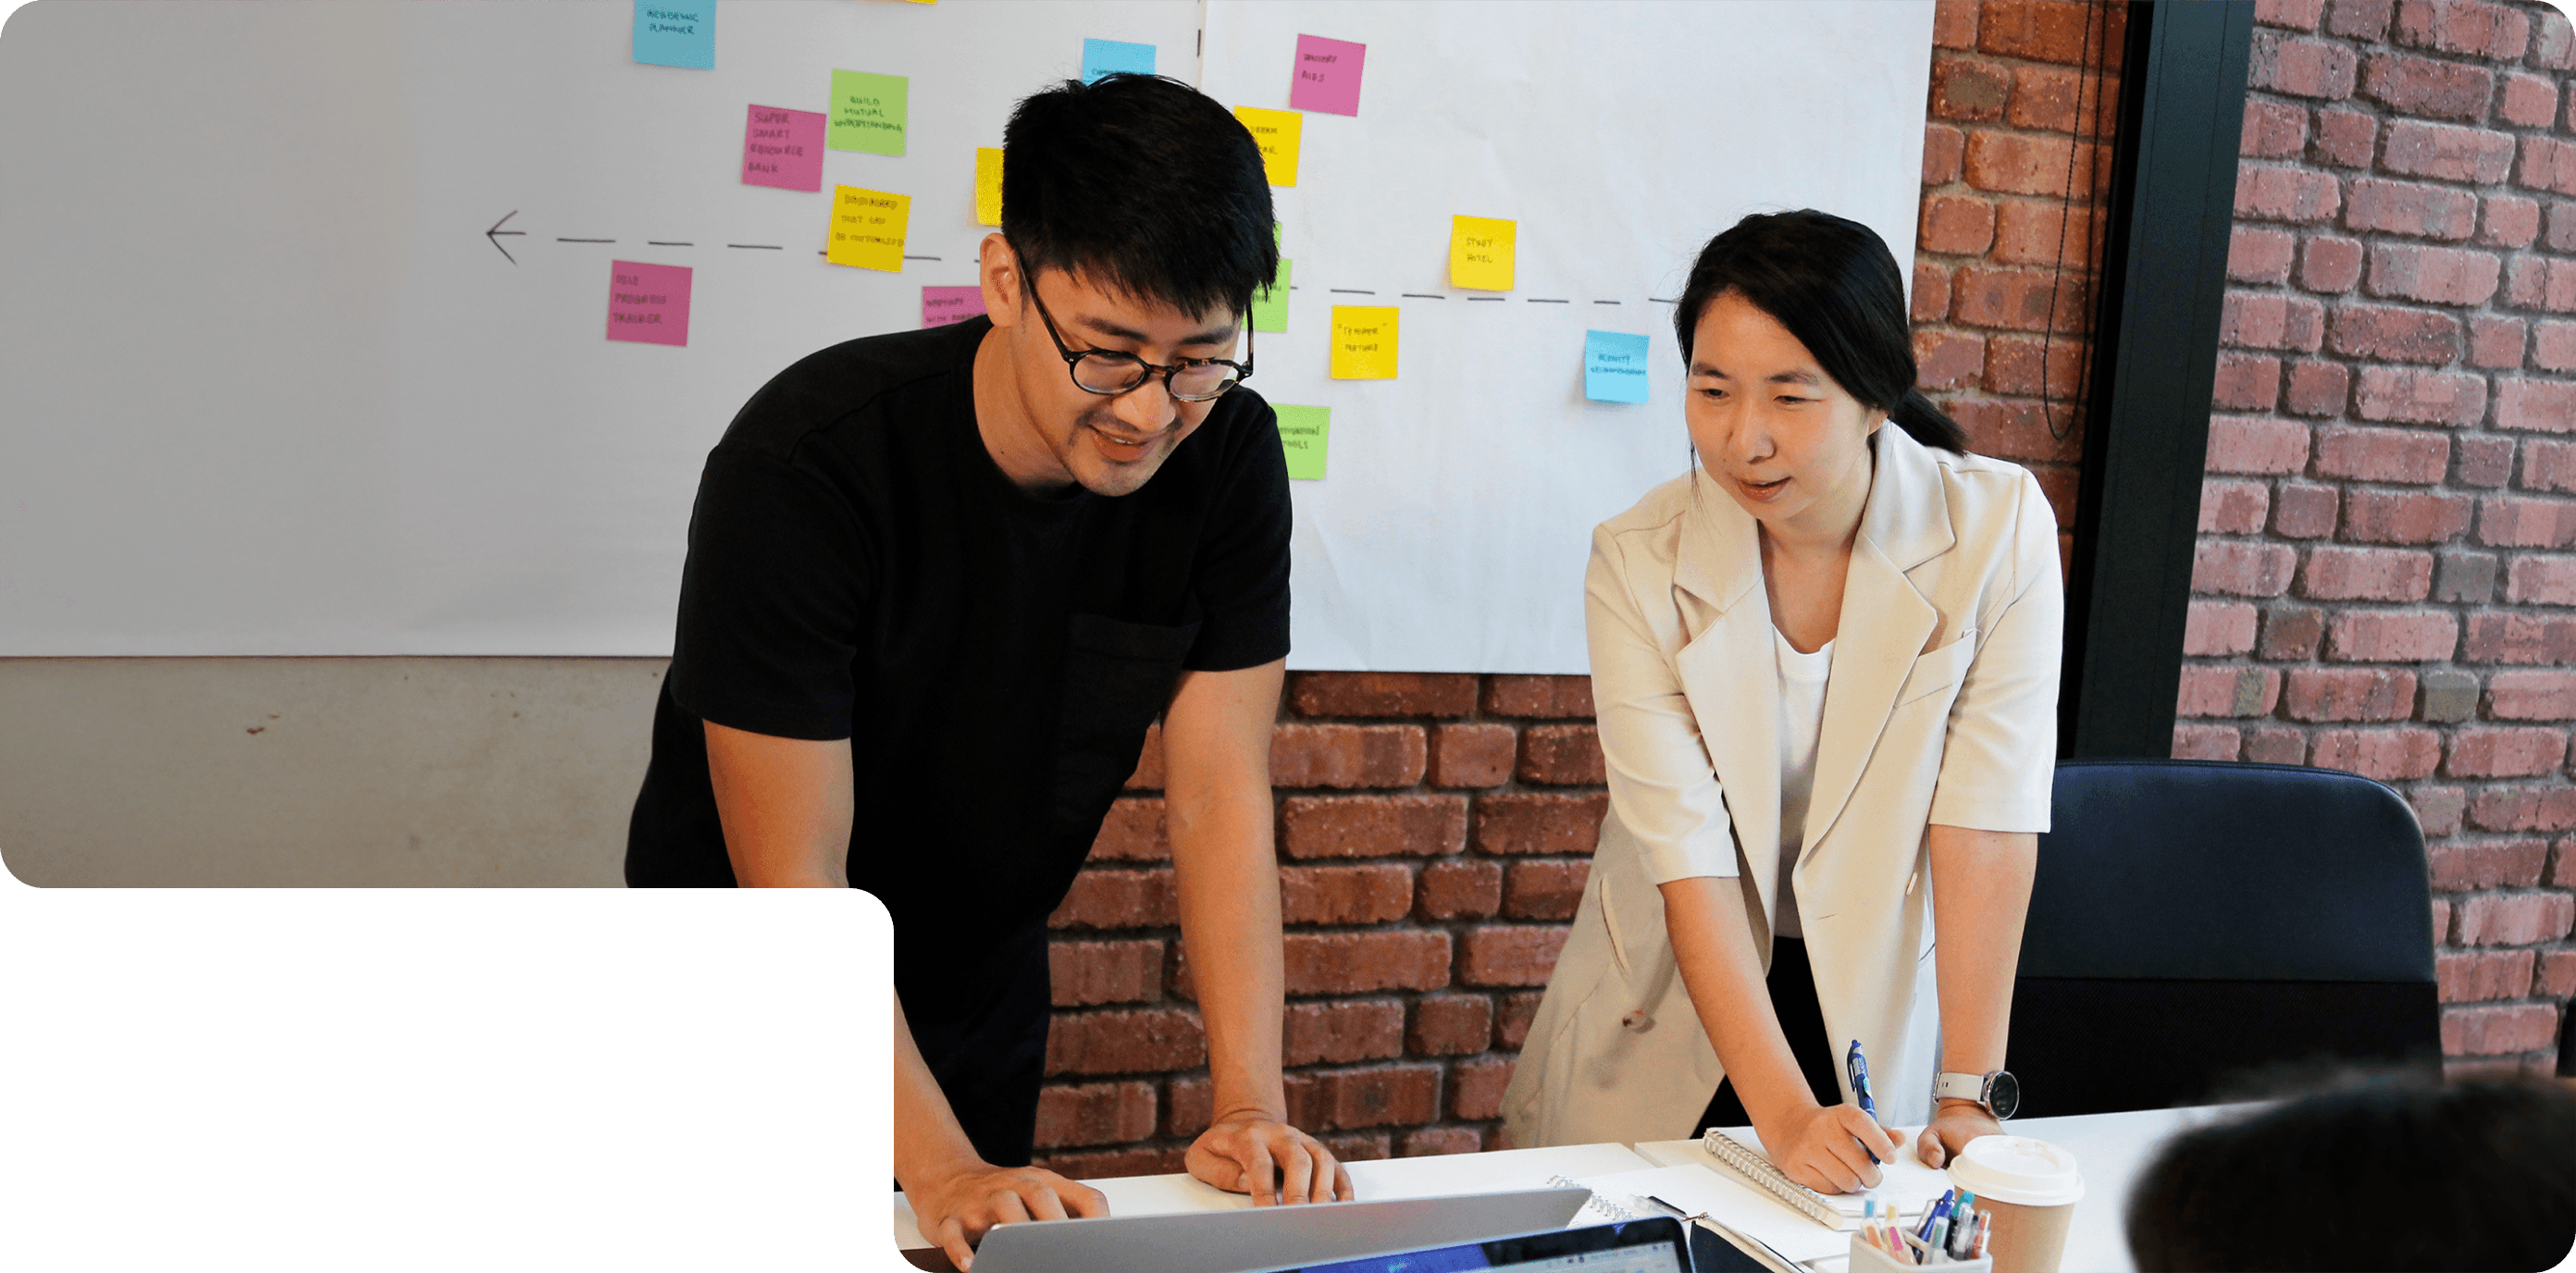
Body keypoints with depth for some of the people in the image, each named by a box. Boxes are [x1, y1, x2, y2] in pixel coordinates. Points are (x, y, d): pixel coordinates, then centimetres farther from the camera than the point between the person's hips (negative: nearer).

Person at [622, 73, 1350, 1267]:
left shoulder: (1227, 455, -16)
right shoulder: (804, 464, -30)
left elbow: (1220, 793, -15)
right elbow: (795, 882, -29)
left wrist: (1250, 1105, -24)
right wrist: (941, 1169, -36)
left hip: (985, 981, 4)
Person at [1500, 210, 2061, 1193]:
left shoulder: (1998, 529, -17)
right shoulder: (1639, 567, -17)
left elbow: (1987, 820, -19)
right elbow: (1686, 855, -22)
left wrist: (1969, 1097, -22)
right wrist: (1784, 1113, -31)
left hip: (1886, 998, 0)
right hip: (1677, 1008, 0)